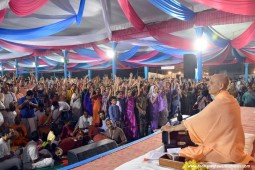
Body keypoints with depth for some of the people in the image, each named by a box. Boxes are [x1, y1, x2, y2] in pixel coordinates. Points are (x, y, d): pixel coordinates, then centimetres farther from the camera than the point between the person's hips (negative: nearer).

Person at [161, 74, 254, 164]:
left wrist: (172, 128, -7)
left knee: (186, 154, -10)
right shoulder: (231, 99, 5)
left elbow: (196, 120, -17)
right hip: (232, 145, 9)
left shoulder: (219, 102, -22)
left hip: (225, 149, -9)